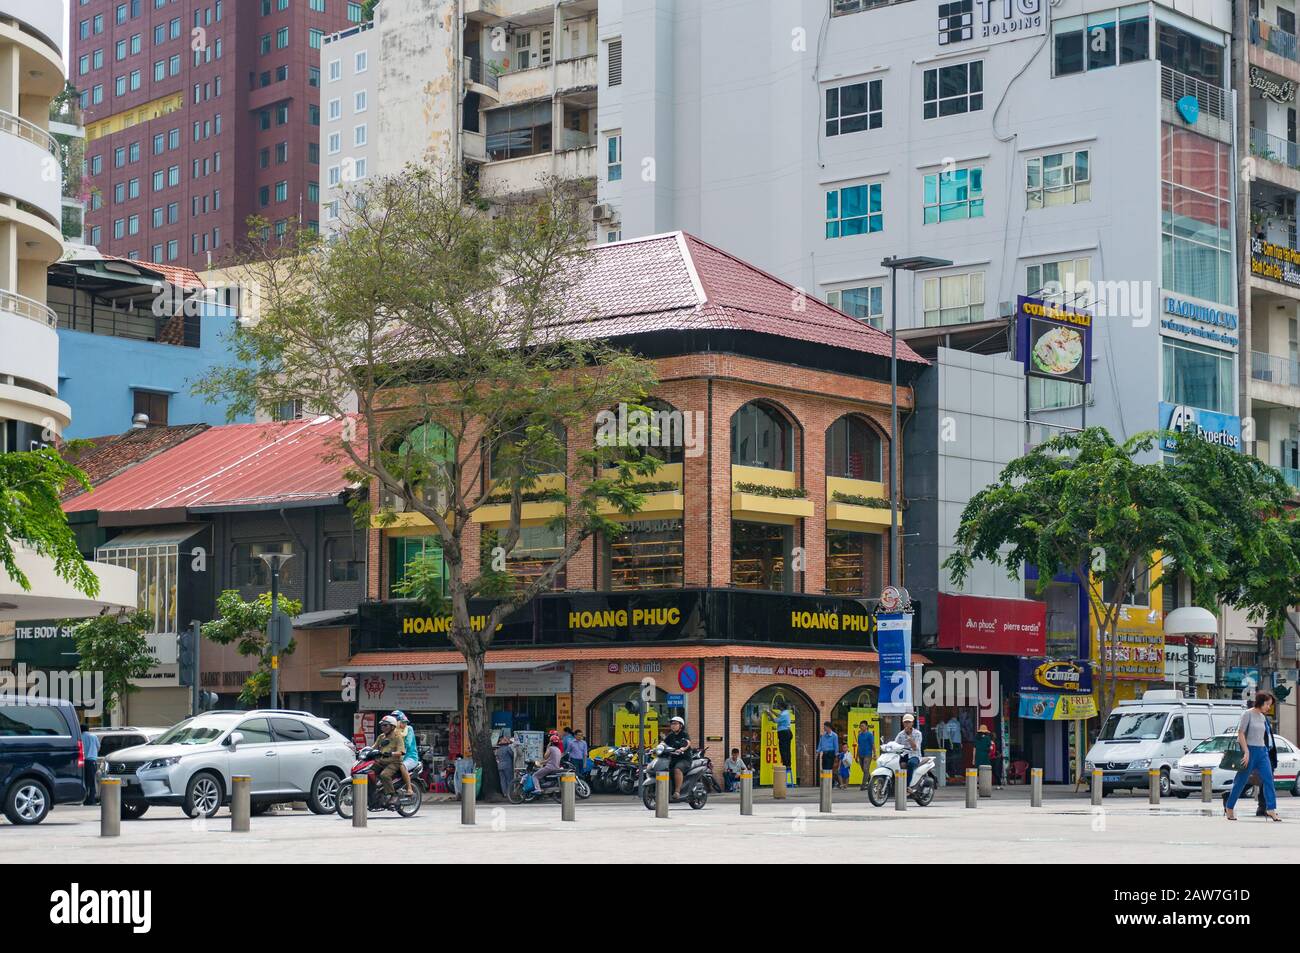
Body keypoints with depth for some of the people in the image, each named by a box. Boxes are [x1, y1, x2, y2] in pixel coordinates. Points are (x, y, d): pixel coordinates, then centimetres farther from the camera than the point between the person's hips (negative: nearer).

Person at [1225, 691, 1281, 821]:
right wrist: (1246, 752, -18)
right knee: (1241, 781, 1)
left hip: (1262, 751, 7)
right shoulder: (1248, 714, -8)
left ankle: (1271, 809, -8)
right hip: (1250, 750, -7)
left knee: (1268, 779, -5)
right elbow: (1240, 733, -12)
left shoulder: (1263, 717, 13)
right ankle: (1229, 807, 14)